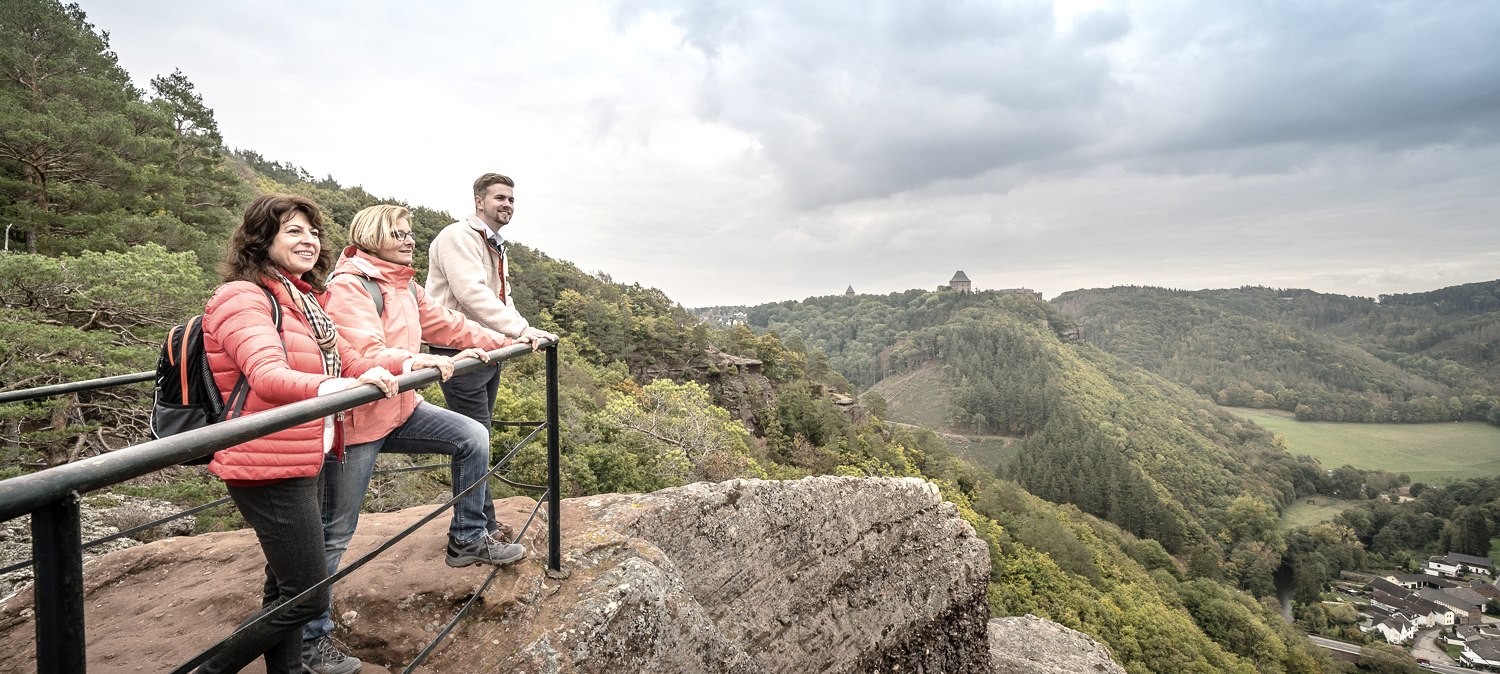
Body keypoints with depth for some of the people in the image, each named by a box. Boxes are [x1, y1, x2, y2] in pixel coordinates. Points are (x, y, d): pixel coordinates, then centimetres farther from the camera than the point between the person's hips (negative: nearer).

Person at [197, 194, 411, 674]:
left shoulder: (305, 301, 13)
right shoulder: (243, 298, -15)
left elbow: (350, 364, 13)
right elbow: (269, 377, -32)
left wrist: (406, 362, -3)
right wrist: (345, 386, -48)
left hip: (304, 463, 9)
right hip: (267, 468, -9)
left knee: (286, 588, 21)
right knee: (308, 595, -3)